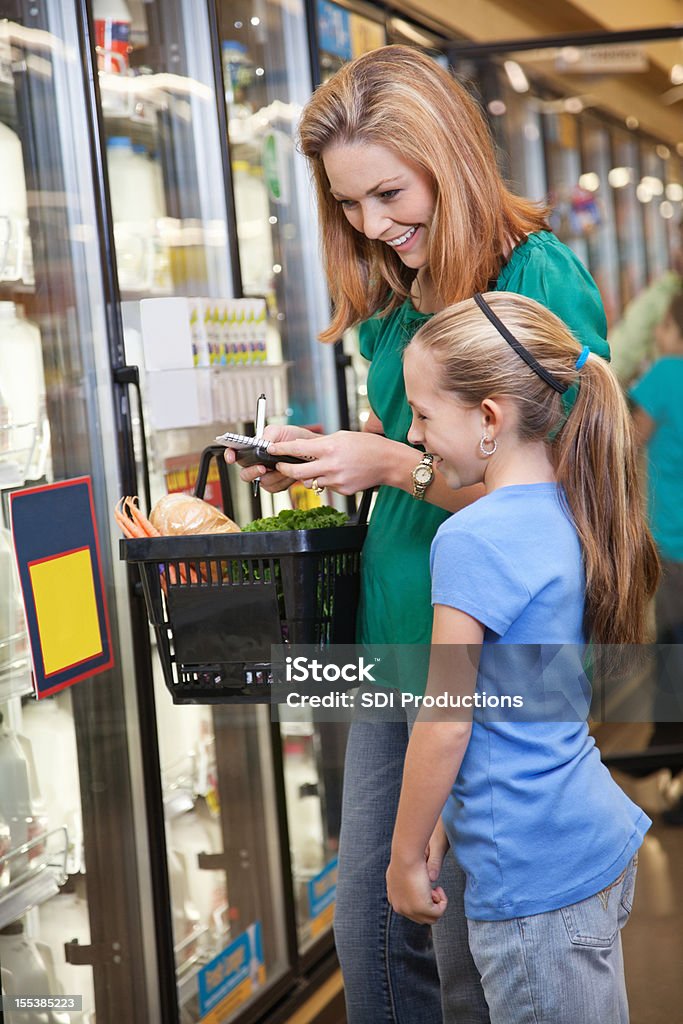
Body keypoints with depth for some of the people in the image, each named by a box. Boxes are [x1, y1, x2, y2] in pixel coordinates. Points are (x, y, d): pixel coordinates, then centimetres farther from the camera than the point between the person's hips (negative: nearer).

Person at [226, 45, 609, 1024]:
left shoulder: (541, 279, -12)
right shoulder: (395, 302, 12)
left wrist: (400, 466, -22)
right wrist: (315, 460, 2)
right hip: (392, 647, 8)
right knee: (369, 935, 13)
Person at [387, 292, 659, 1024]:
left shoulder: (472, 541, -19)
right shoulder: (572, 513, 5)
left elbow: (445, 722, -15)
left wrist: (405, 859, -5)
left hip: (536, 873, -8)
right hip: (601, 840, 8)